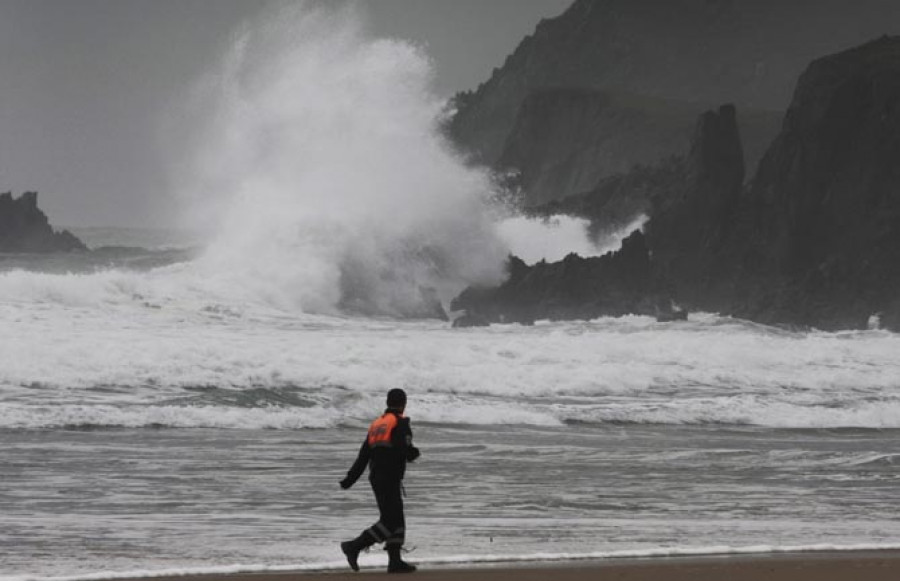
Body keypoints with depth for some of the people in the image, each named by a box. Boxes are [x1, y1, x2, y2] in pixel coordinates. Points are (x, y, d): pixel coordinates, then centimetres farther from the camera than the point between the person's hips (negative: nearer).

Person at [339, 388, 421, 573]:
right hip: (390, 479, -9)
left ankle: (395, 561, 8)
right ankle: (354, 547, -16)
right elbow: (406, 451, -18)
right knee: (390, 522, -9)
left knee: (396, 521, 11)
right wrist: (414, 452, 5)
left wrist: (351, 477, 13)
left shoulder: (377, 424, 16)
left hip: (376, 477, 9)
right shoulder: (400, 423, -7)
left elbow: (364, 453, 14)